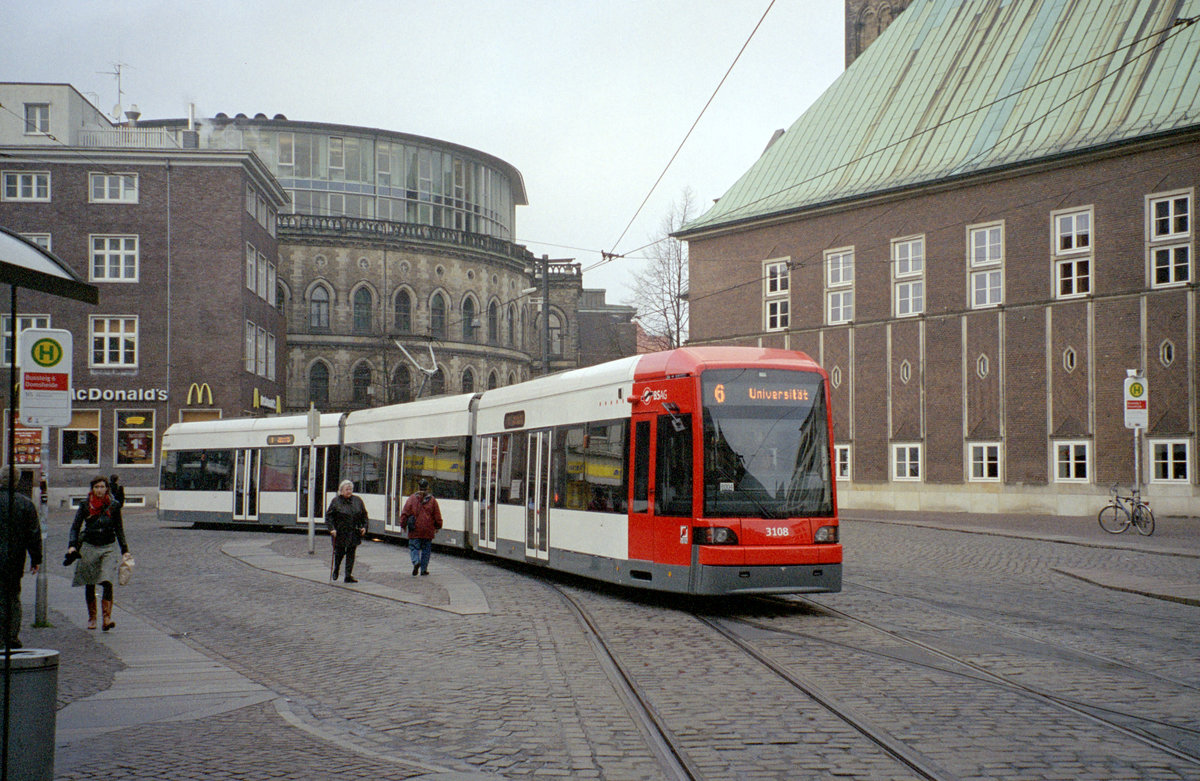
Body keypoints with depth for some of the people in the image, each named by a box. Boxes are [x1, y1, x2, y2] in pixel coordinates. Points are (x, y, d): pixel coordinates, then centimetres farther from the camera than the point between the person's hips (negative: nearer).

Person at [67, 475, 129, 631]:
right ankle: (92, 618, 21)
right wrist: (72, 545, -14)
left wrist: (124, 550, 8)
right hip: (89, 547, 1)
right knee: (90, 585, 7)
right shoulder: (85, 505, -1)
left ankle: (107, 618, -19)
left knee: (107, 582, -16)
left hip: (108, 548, -1)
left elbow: (119, 529, 10)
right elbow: (75, 526, 1)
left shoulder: (114, 505, 1)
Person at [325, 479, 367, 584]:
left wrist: (364, 526, 3)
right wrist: (332, 528, -13)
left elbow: (364, 515, 15)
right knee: (339, 552, 5)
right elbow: (328, 516, -2)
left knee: (351, 553, 1)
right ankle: (336, 569, 32)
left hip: (353, 532, 3)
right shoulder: (336, 501, -2)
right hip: (340, 532, -2)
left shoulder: (357, 501, 8)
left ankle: (348, 575, 4)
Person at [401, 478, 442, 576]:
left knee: (414, 547, 4)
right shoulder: (432, 500, 0)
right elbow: (437, 516, 4)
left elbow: (405, 512, -3)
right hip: (428, 531, 1)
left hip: (414, 531, -1)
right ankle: (424, 569, 11)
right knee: (426, 549, 10)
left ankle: (416, 562, -23)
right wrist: (437, 527, 17)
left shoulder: (412, 498, -3)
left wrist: (403, 524, 8)